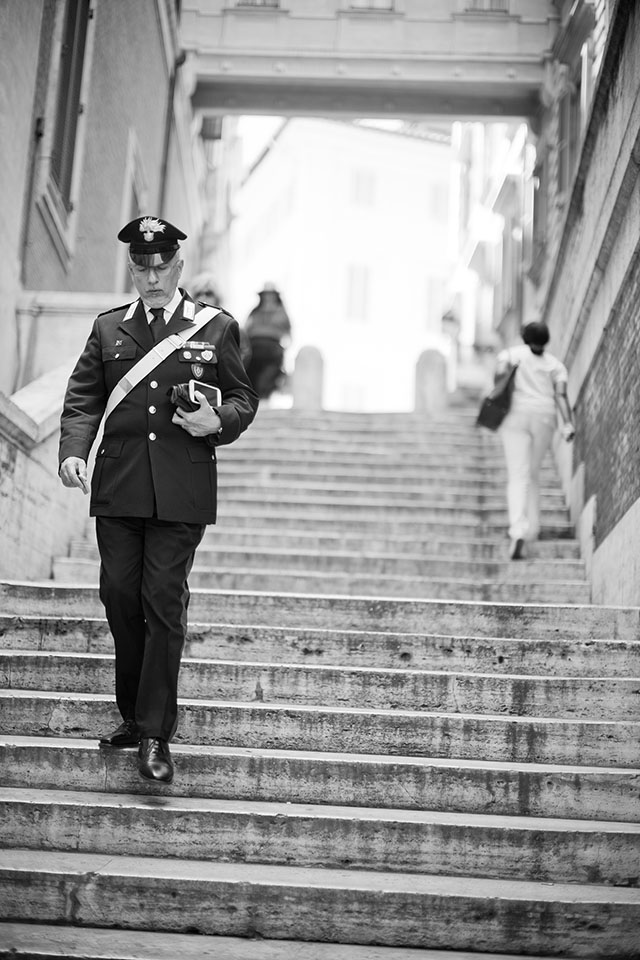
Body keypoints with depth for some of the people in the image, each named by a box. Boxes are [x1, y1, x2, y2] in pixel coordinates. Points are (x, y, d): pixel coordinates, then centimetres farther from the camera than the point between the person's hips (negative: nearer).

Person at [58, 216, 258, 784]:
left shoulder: (216, 328, 7)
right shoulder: (108, 329, 13)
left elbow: (243, 398, 11)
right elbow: (83, 399, 11)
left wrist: (217, 422, -11)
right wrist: (73, 451, -7)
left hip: (182, 489, -3)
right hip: (117, 486, 3)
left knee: (164, 602, -6)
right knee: (119, 595, 5)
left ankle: (156, 735, 0)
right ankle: (133, 713, 24)